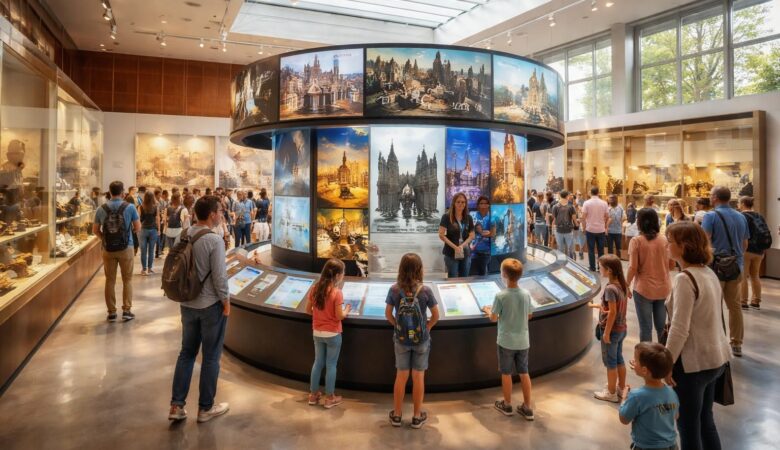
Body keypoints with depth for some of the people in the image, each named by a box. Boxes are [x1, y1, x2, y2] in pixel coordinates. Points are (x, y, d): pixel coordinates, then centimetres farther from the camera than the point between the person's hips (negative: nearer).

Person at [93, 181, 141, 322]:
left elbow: (95, 230, 3)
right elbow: (137, 227, -4)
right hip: (126, 248, -2)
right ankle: (126, 311, 7)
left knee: (110, 281, 10)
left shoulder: (101, 209, -2)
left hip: (108, 249, 2)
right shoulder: (130, 207, -8)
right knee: (127, 280, 8)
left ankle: (111, 312, 14)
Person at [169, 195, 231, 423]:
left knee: (187, 353, 17)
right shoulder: (214, 240, -20)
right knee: (211, 357, 8)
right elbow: (219, 276, -19)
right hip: (211, 305, -6)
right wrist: (226, 301, -6)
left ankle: (176, 406, 21)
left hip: (187, 304, 7)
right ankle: (205, 408, 19)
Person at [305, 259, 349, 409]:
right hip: (332, 334, -5)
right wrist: (347, 310, 2)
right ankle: (330, 398, 18)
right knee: (331, 365, 8)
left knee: (318, 362, 18)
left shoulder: (315, 288, -4)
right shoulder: (337, 292, -21)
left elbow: (308, 310, 3)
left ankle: (313, 394, 28)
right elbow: (339, 316, -17)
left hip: (317, 333, 5)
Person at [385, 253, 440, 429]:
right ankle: (417, 417, 22)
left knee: (401, 376, 14)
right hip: (421, 340, -1)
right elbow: (436, 316, -6)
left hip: (401, 340, 1)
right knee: (418, 377, 10)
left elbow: (388, 314, -2)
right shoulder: (425, 290, -14)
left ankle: (396, 415, 25)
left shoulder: (394, 290, -11)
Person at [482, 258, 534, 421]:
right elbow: (529, 316, 6)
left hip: (506, 341, -4)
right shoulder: (526, 294, -6)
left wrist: (488, 311, 11)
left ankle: (507, 405, 28)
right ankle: (527, 408, 23)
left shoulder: (500, 296, -19)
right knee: (524, 373, 15)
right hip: (523, 341, 4)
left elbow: (493, 318, -9)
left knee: (506, 374, 13)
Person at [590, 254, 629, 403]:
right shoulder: (621, 285, 1)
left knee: (610, 362, 6)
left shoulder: (610, 288, -24)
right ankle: (621, 389, 33)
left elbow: (612, 312, -24)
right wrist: (598, 305, 15)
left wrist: (606, 333, -18)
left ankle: (611, 393, 18)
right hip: (621, 328, 8)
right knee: (619, 359, 20)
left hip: (612, 330, -8)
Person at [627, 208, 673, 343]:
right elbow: (671, 265, 5)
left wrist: (626, 286, -1)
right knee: (661, 325, 16)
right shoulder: (664, 240, -1)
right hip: (663, 288, 4)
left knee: (645, 327, 7)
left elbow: (633, 268, -14)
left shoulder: (636, 241, -12)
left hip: (643, 289, -4)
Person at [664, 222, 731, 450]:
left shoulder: (685, 279, -22)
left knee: (688, 427, 8)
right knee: (705, 419, 23)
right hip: (716, 357, 8)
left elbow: (679, 330, -24)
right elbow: (713, 317, 12)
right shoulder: (709, 273, 4)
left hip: (694, 362, -8)